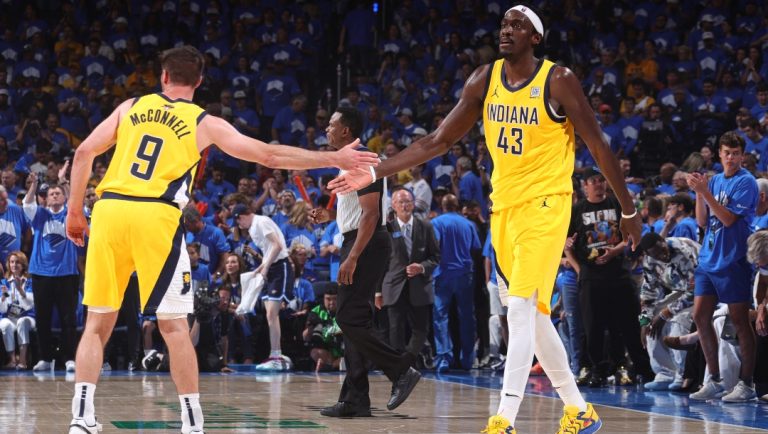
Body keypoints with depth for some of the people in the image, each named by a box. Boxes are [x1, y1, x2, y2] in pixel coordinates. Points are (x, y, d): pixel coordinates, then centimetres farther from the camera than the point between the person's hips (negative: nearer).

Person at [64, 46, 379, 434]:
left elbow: (84, 153, 12)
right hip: (155, 216, -3)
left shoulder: (132, 106, 18)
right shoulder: (205, 124, 11)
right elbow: (270, 156, 7)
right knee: (173, 326, 5)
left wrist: (74, 210, 20)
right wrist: (335, 159, 11)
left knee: (98, 321, 10)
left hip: (108, 210, 3)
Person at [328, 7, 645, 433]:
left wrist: (628, 210, -2)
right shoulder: (484, 80, 3)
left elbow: (598, 146, -5)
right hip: (503, 205, 6)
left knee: (521, 308, -17)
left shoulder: (558, 81, -11)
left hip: (545, 204, -6)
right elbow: (437, 141, 4)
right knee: (531, 314, 11)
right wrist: (375, 173, -3)